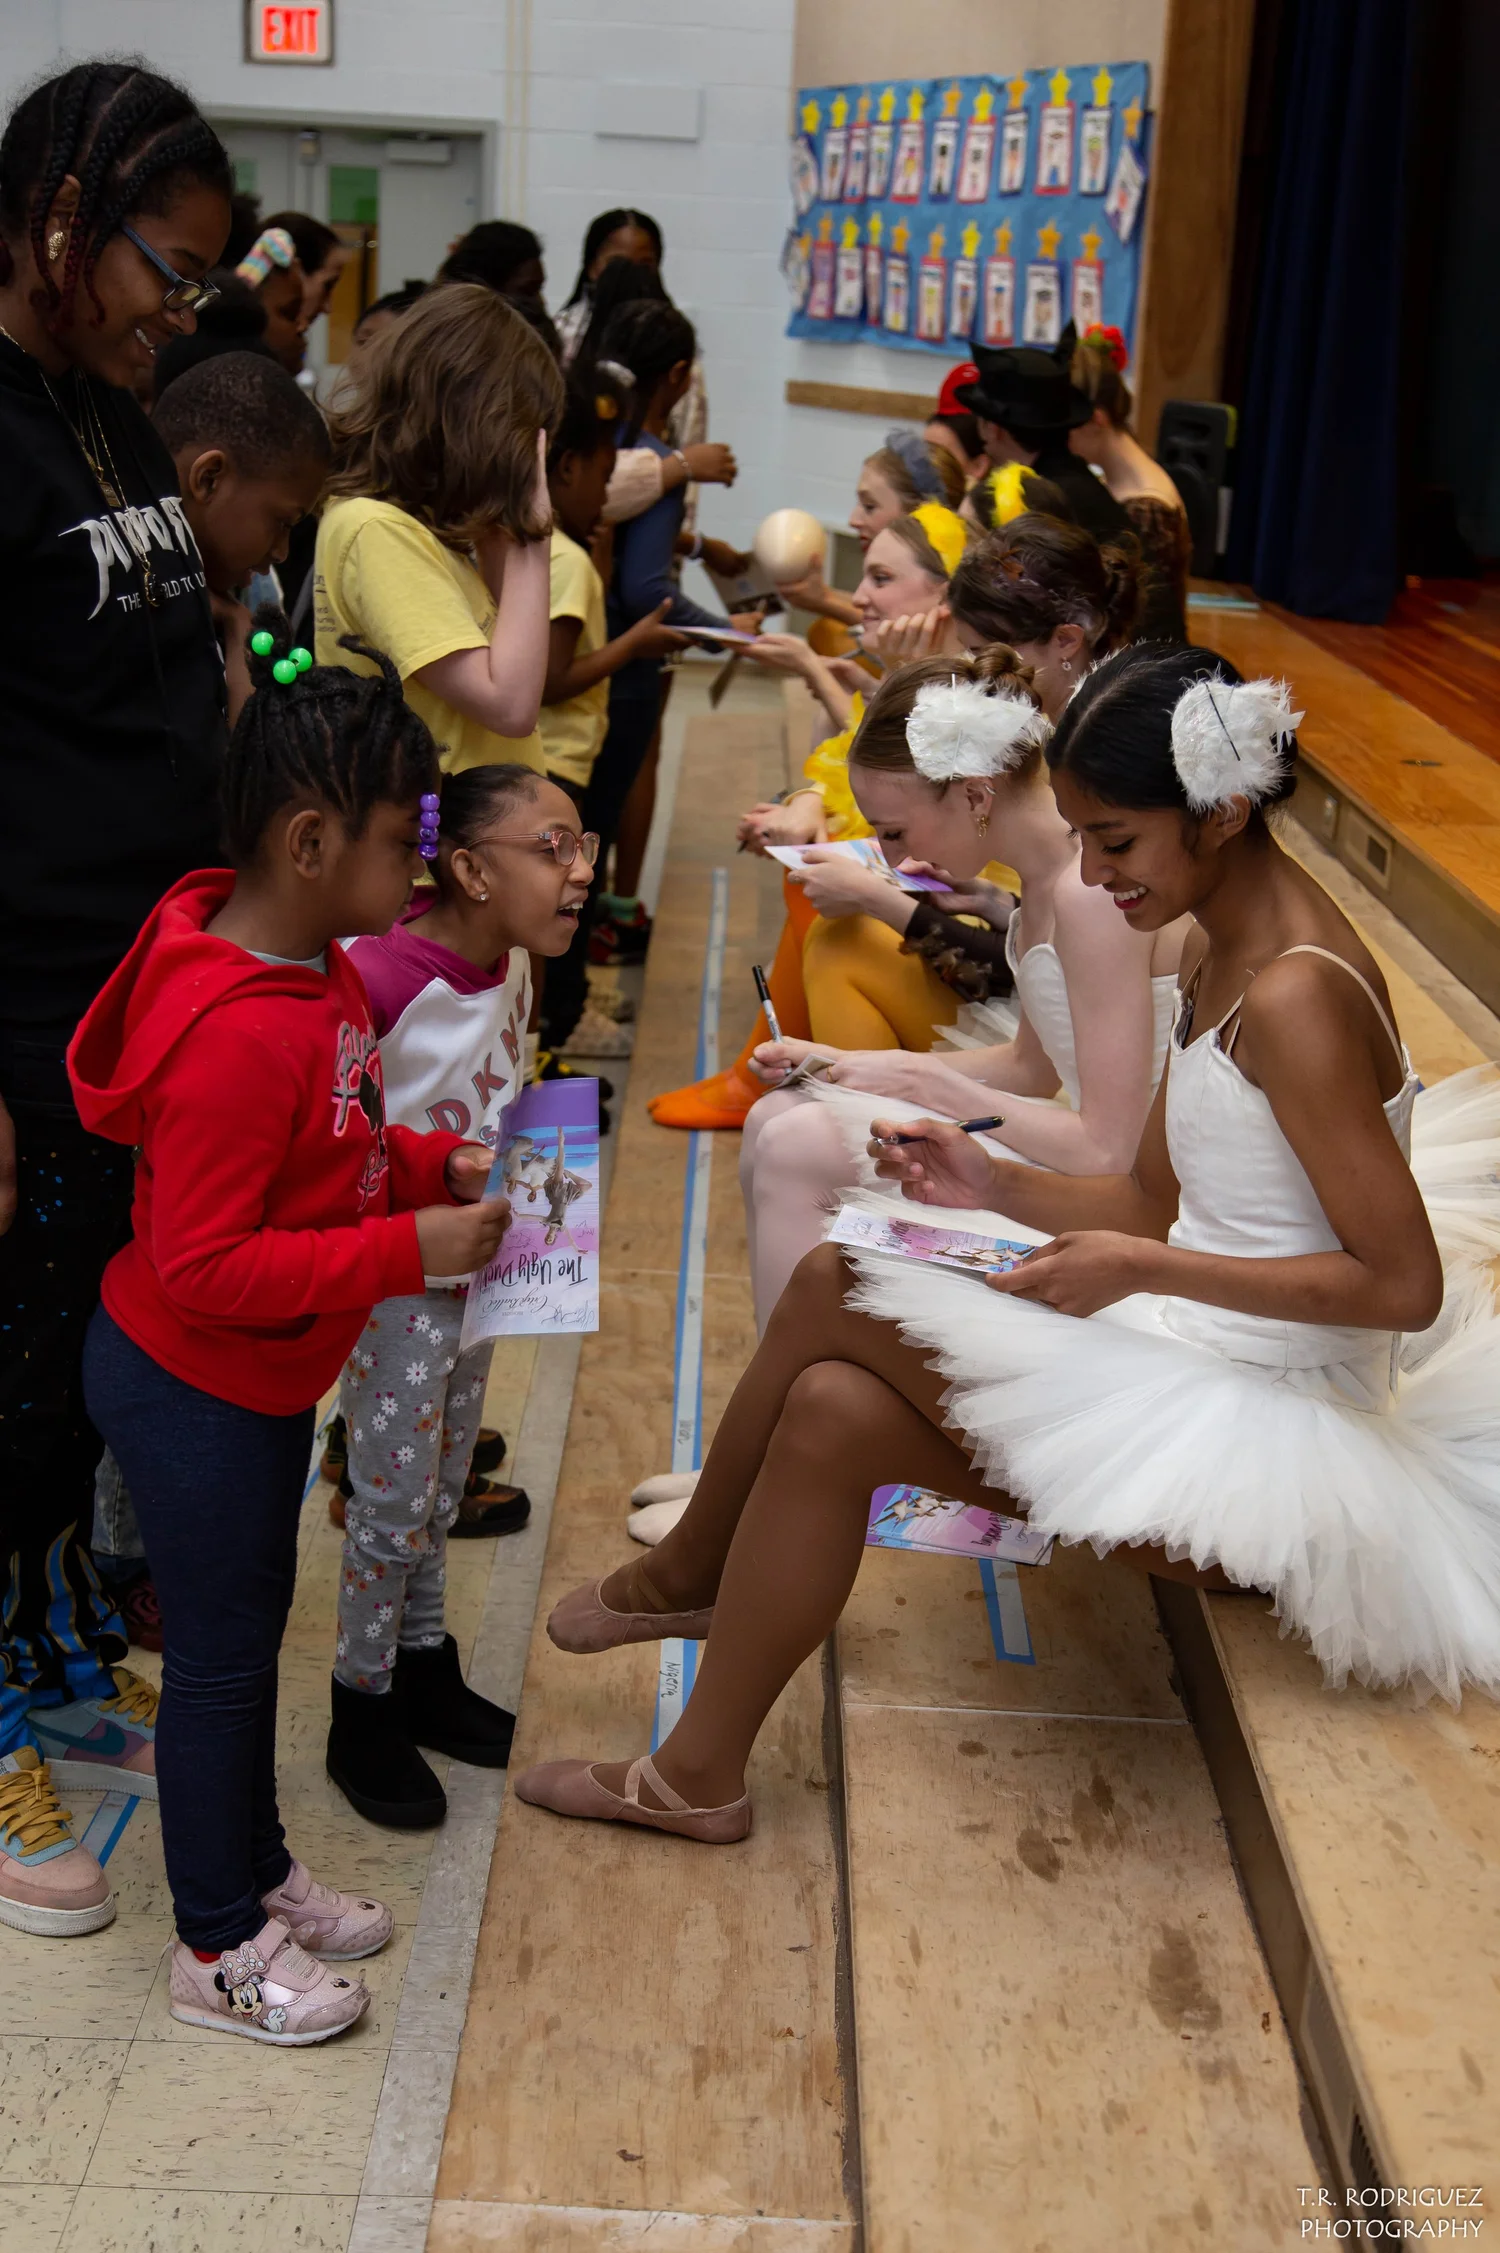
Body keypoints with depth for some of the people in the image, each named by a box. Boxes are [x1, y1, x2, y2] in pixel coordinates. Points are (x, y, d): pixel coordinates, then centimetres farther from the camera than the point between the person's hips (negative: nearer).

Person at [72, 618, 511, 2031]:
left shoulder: (313, 965, 0)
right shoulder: (236, 1034, -32)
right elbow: (200, 1265, -31)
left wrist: (432, 1165, -2)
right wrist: (404, 1251, -29)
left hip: (260, 1380, 9)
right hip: (189, 1389, -9)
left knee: (252, 1621, 22)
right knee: (218, 1652, 7)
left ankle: (256, 1872, 42)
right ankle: (218, 1951, 27)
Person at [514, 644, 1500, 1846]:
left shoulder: (1296, 1000, -22)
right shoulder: (1218, 956, 8)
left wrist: (1145, 1270, -22)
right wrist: (995, 1184, -2)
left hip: (1261, 1437, -9)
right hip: (1197, 1362, 9)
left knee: (835, 1289, -12)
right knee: (832, 1408, -3)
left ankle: (686, 1573, 11)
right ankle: (699, 1772, 12)